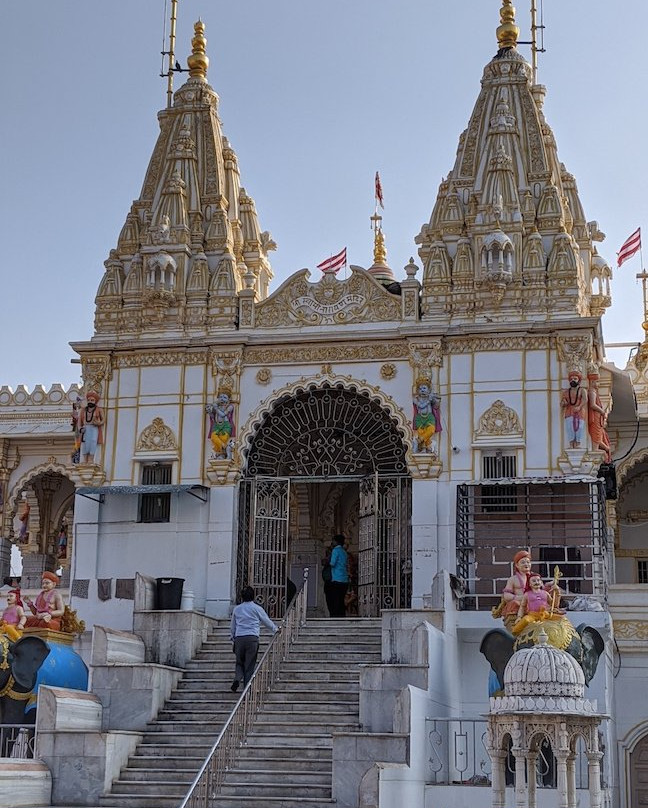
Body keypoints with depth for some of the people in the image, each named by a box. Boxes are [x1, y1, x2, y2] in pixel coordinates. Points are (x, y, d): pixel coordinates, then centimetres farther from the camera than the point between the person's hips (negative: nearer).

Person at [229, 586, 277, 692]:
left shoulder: (237, 609, 13)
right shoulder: (257, 608, 4)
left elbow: (232, 626, 20)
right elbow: (267, 621, 15)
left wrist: (233, 638, 35)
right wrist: (275, 630, 32)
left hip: (239, 638, 2)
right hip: (252, 638, -2)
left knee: (239, 662, 13)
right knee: (250, 664, 1)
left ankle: (237, 679, -13)